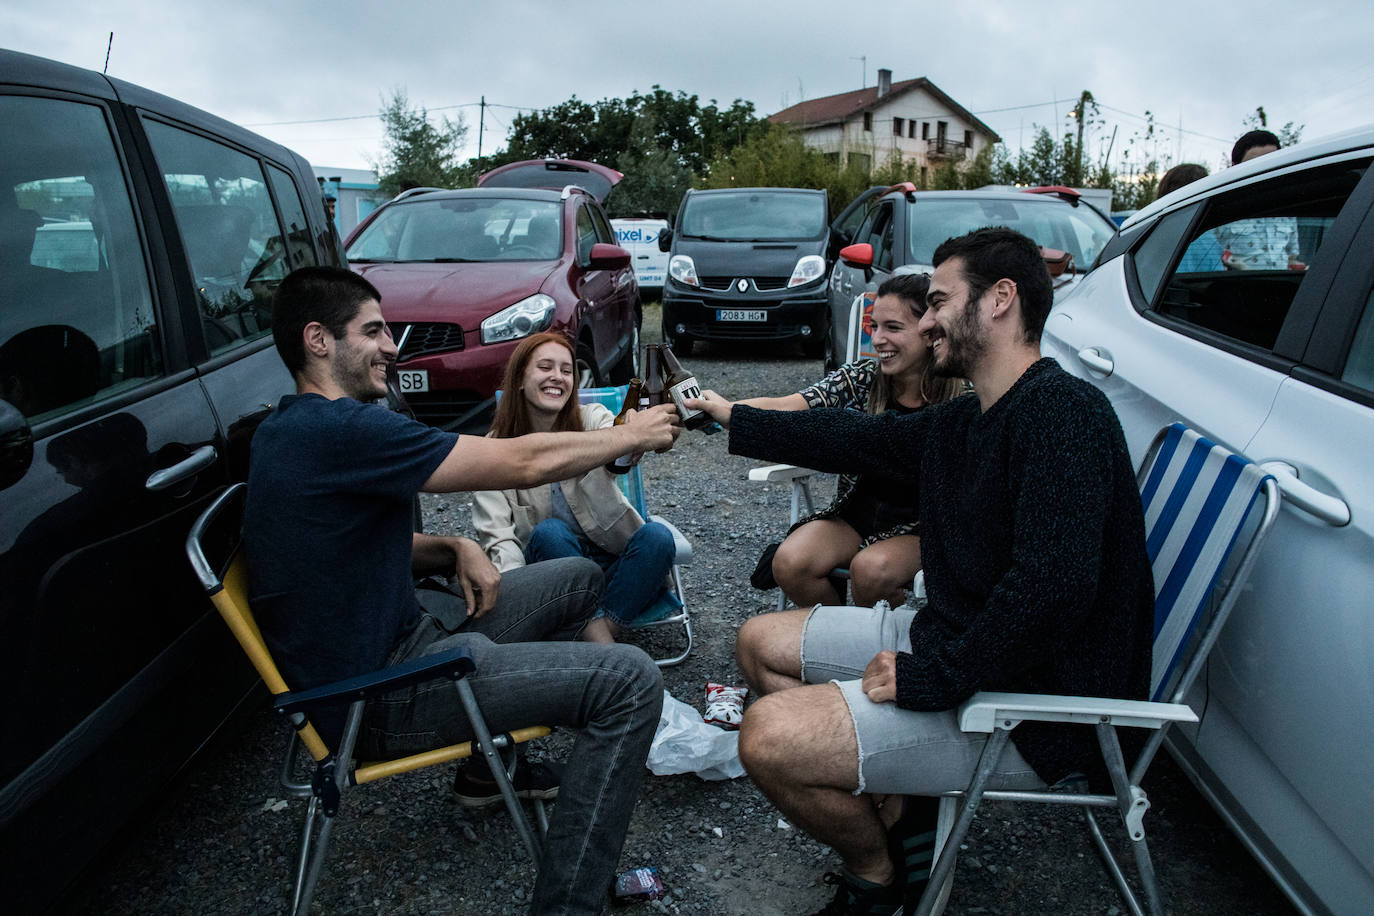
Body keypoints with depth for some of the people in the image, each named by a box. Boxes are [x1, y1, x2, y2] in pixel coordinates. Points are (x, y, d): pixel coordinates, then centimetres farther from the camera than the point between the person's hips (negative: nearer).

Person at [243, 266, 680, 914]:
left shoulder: (290, 428, 10)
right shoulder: (338, 428, -24)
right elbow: (523, 462, -21)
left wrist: (454, 547, 1)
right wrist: (630, 435, -6)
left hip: (397, 639, 11)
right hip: (380, 698, -11)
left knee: (580, 578, 18)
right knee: (629, 681, -19)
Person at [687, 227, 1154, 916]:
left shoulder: (1064, 412, -22)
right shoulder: (958, 423, 7)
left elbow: (1050, 589, -32)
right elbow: (853, 438, 19)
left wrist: (929, 679, -23)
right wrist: (731, 417, 25)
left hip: (1034, 707, -10)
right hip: (950, 639, 10)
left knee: (769, 737, -23)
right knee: (760, 643, 13)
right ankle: (891, 819, 14)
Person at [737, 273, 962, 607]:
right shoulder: (860, 379, -6)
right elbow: (784, 408, -20)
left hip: (920, 527, -3)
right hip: (856, 513, 3)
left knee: (870, 569, -32)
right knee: (789, 563, -22)